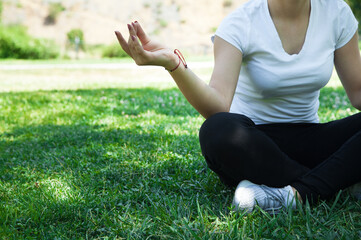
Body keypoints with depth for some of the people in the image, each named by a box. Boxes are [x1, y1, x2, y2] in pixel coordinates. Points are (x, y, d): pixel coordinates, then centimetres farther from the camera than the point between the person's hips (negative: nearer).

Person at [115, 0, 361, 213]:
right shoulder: (240, 23, -14)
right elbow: (219, 106, -28)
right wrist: (173, 64, -45)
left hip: (308, 141, 3)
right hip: (254, 141, -2)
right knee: (218, 129, -37)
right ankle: (334, 178, -22)